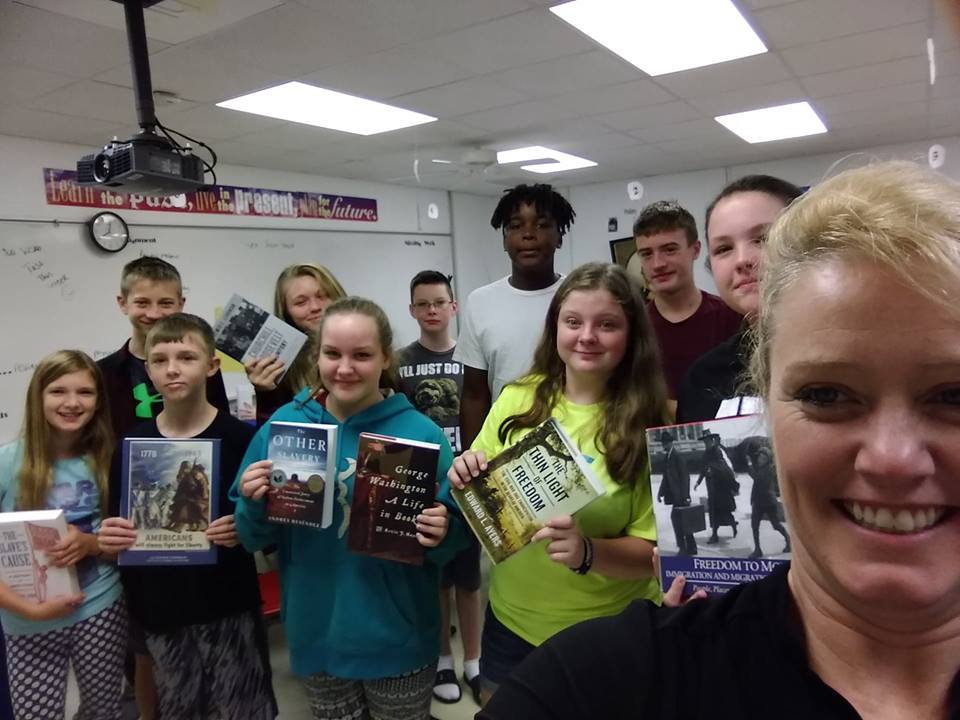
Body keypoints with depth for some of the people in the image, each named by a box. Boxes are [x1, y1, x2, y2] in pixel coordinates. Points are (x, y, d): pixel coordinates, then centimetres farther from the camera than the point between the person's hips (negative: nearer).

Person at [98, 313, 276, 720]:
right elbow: (118, 525, 10)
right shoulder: (132, 443, 1)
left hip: (230, 608, -3)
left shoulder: (240, 437, -10)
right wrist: (109, 538, -11)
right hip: (160, 612, 4)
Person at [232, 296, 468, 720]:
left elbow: (456, 534, -7)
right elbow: (255, 538, 1)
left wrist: (441, 534, -28)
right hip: (317, 635, 2)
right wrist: (255, 505, -19)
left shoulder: (421, 433, -13)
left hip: (398, 638, -2)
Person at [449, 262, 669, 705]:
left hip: (608, 638, -3)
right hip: (510, 621, 3)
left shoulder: (653, 421, -16)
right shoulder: (518, 398, -7)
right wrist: (466, 481, -17)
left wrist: (588, 552, -31)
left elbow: (655, 548, -13)